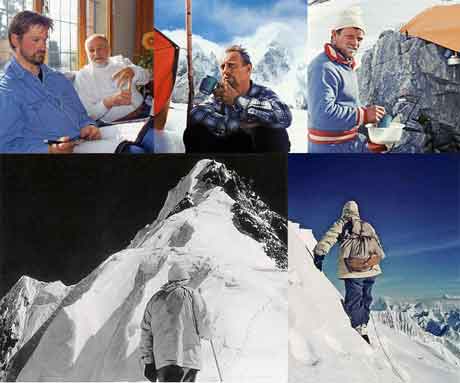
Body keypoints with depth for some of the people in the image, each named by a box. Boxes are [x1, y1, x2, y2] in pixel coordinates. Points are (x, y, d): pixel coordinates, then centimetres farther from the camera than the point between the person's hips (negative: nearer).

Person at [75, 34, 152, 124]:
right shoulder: (82, 76, 5)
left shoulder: (120, 60, 15)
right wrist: (109, 102, -22)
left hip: (144, 112, 4)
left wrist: (132, 71, -21)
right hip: (116, 125, -3)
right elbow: (88, 114, -3)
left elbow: (146, 77, 3)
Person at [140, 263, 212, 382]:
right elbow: (204, 324, -3)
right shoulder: (191, 295, 2)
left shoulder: (155, 299, 16)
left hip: (162, 359, 3)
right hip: (188, 357, -3)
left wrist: (148, 362, 17)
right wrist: (206, 334, 21)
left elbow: (146, 333, 15)